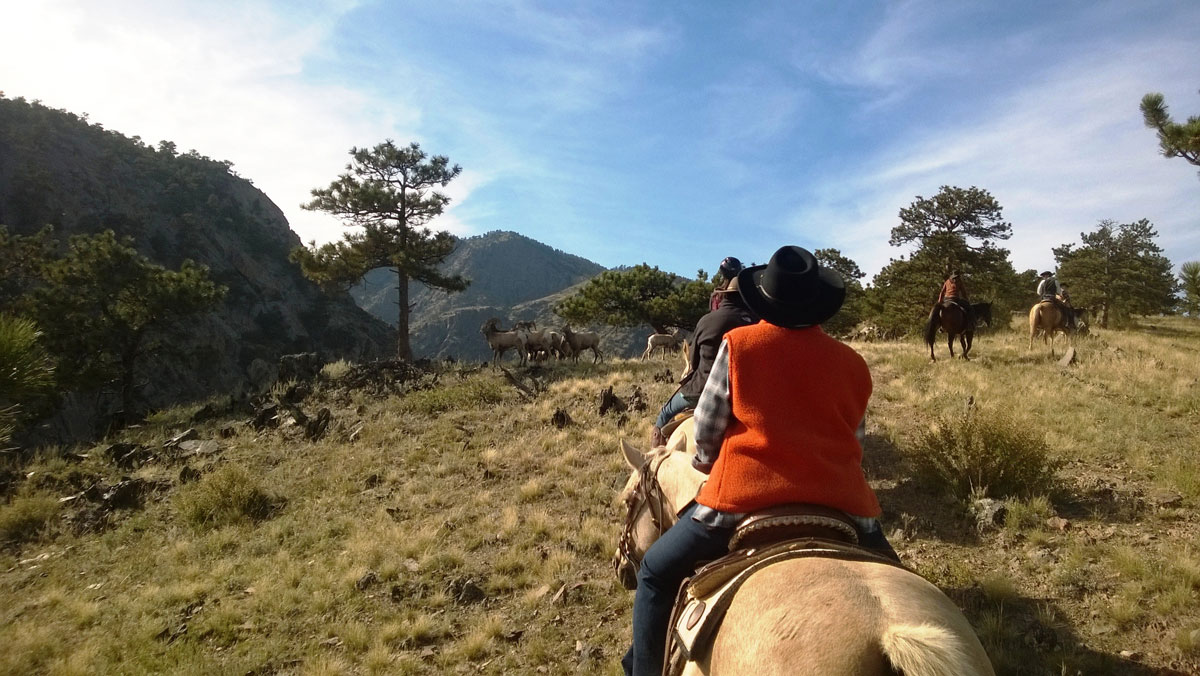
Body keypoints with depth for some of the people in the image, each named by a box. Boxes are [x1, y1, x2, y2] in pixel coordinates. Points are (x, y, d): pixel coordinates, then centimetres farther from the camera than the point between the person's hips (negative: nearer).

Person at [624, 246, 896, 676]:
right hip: (841, 502, 4)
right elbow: (855, 440, 15)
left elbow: (706, 431, 2)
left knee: (656, 574, 15)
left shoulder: (737, 345, -2)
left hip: (747, 493, -3)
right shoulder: (853, 363, 7)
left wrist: (708, 465, 21)